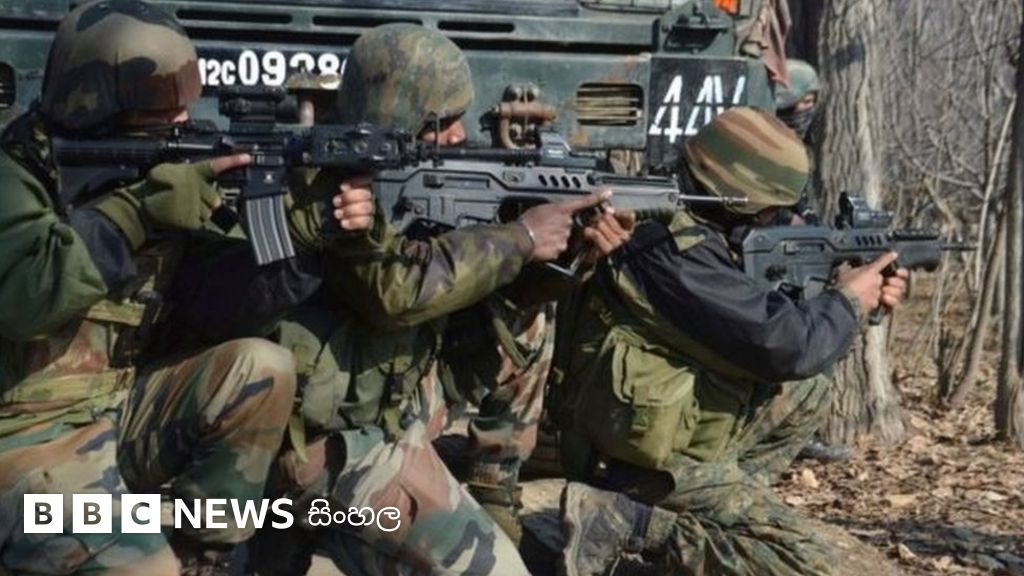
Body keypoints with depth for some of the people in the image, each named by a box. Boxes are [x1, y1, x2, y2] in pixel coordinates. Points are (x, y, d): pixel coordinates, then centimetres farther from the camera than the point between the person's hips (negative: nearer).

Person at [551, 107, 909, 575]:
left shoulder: (695, 231, 4)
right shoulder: (676, 252, -26)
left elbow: (759, 317, 14)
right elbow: (787, 346, -27)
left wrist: (857, 298, 6)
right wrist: (847, 301, -6)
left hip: (665, 426, 10)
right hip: (642, 456, -10)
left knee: (807, 395, 18)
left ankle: (722, 508, 10)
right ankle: (625, 520, -10)